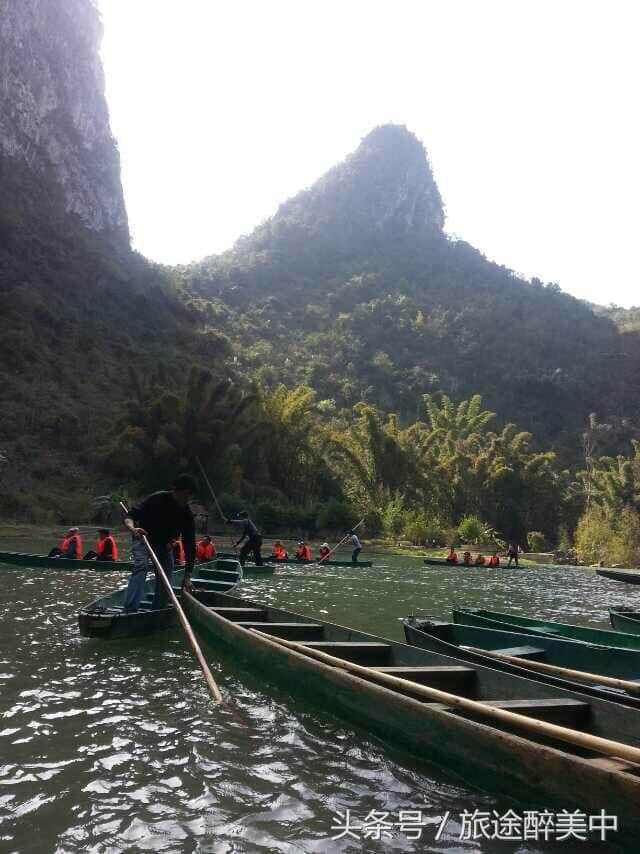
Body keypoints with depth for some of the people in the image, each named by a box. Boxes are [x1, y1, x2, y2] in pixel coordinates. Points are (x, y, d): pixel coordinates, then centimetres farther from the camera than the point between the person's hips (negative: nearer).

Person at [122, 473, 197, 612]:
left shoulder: (187, 515, -19)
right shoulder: (158, 499, -28)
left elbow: (190, 546, -17)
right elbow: (129, 517, -29)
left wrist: (187, 577, -21)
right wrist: (133, 528, -54)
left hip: (164, 542, 4)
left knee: (167, 573, -4)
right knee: (141, 565, -27)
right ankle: (130, 609, -32)